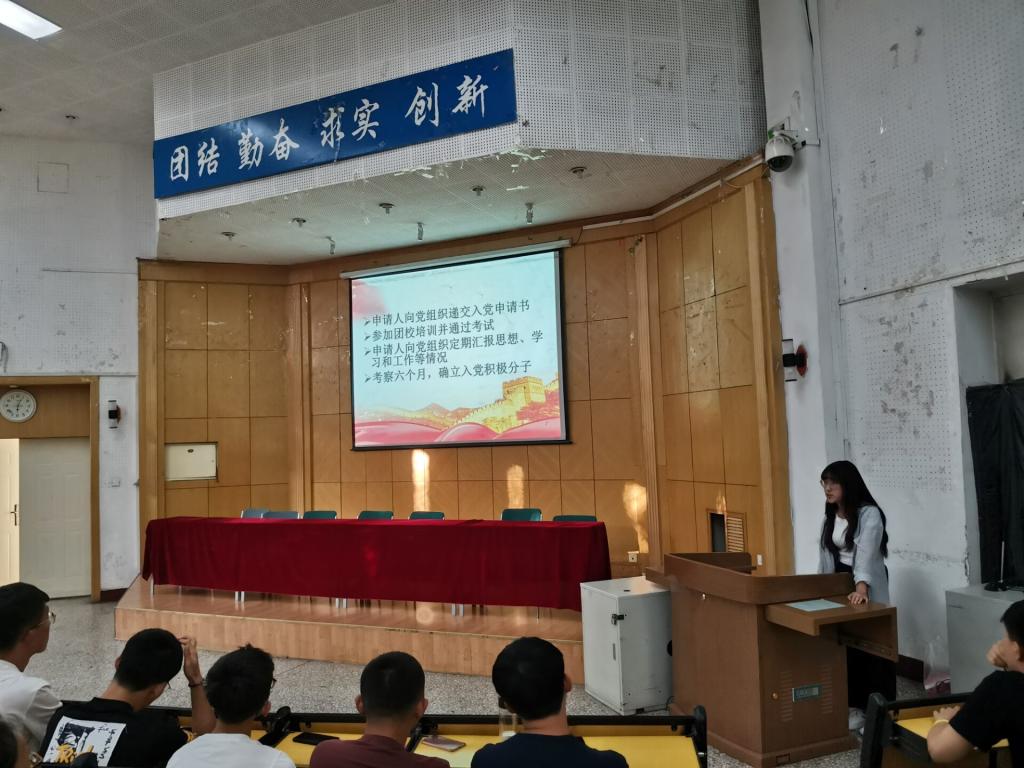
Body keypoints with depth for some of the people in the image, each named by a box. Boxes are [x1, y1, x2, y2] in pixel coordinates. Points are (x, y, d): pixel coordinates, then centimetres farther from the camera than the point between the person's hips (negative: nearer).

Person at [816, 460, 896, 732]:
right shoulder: (830, 516, 8)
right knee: (843, 646, 8)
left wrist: (861, 587, -41)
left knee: (869, 647, -2)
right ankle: (852, 705, 18)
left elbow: (866, 554, -30)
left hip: (866, 589, -7)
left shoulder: (869, 514, -17)